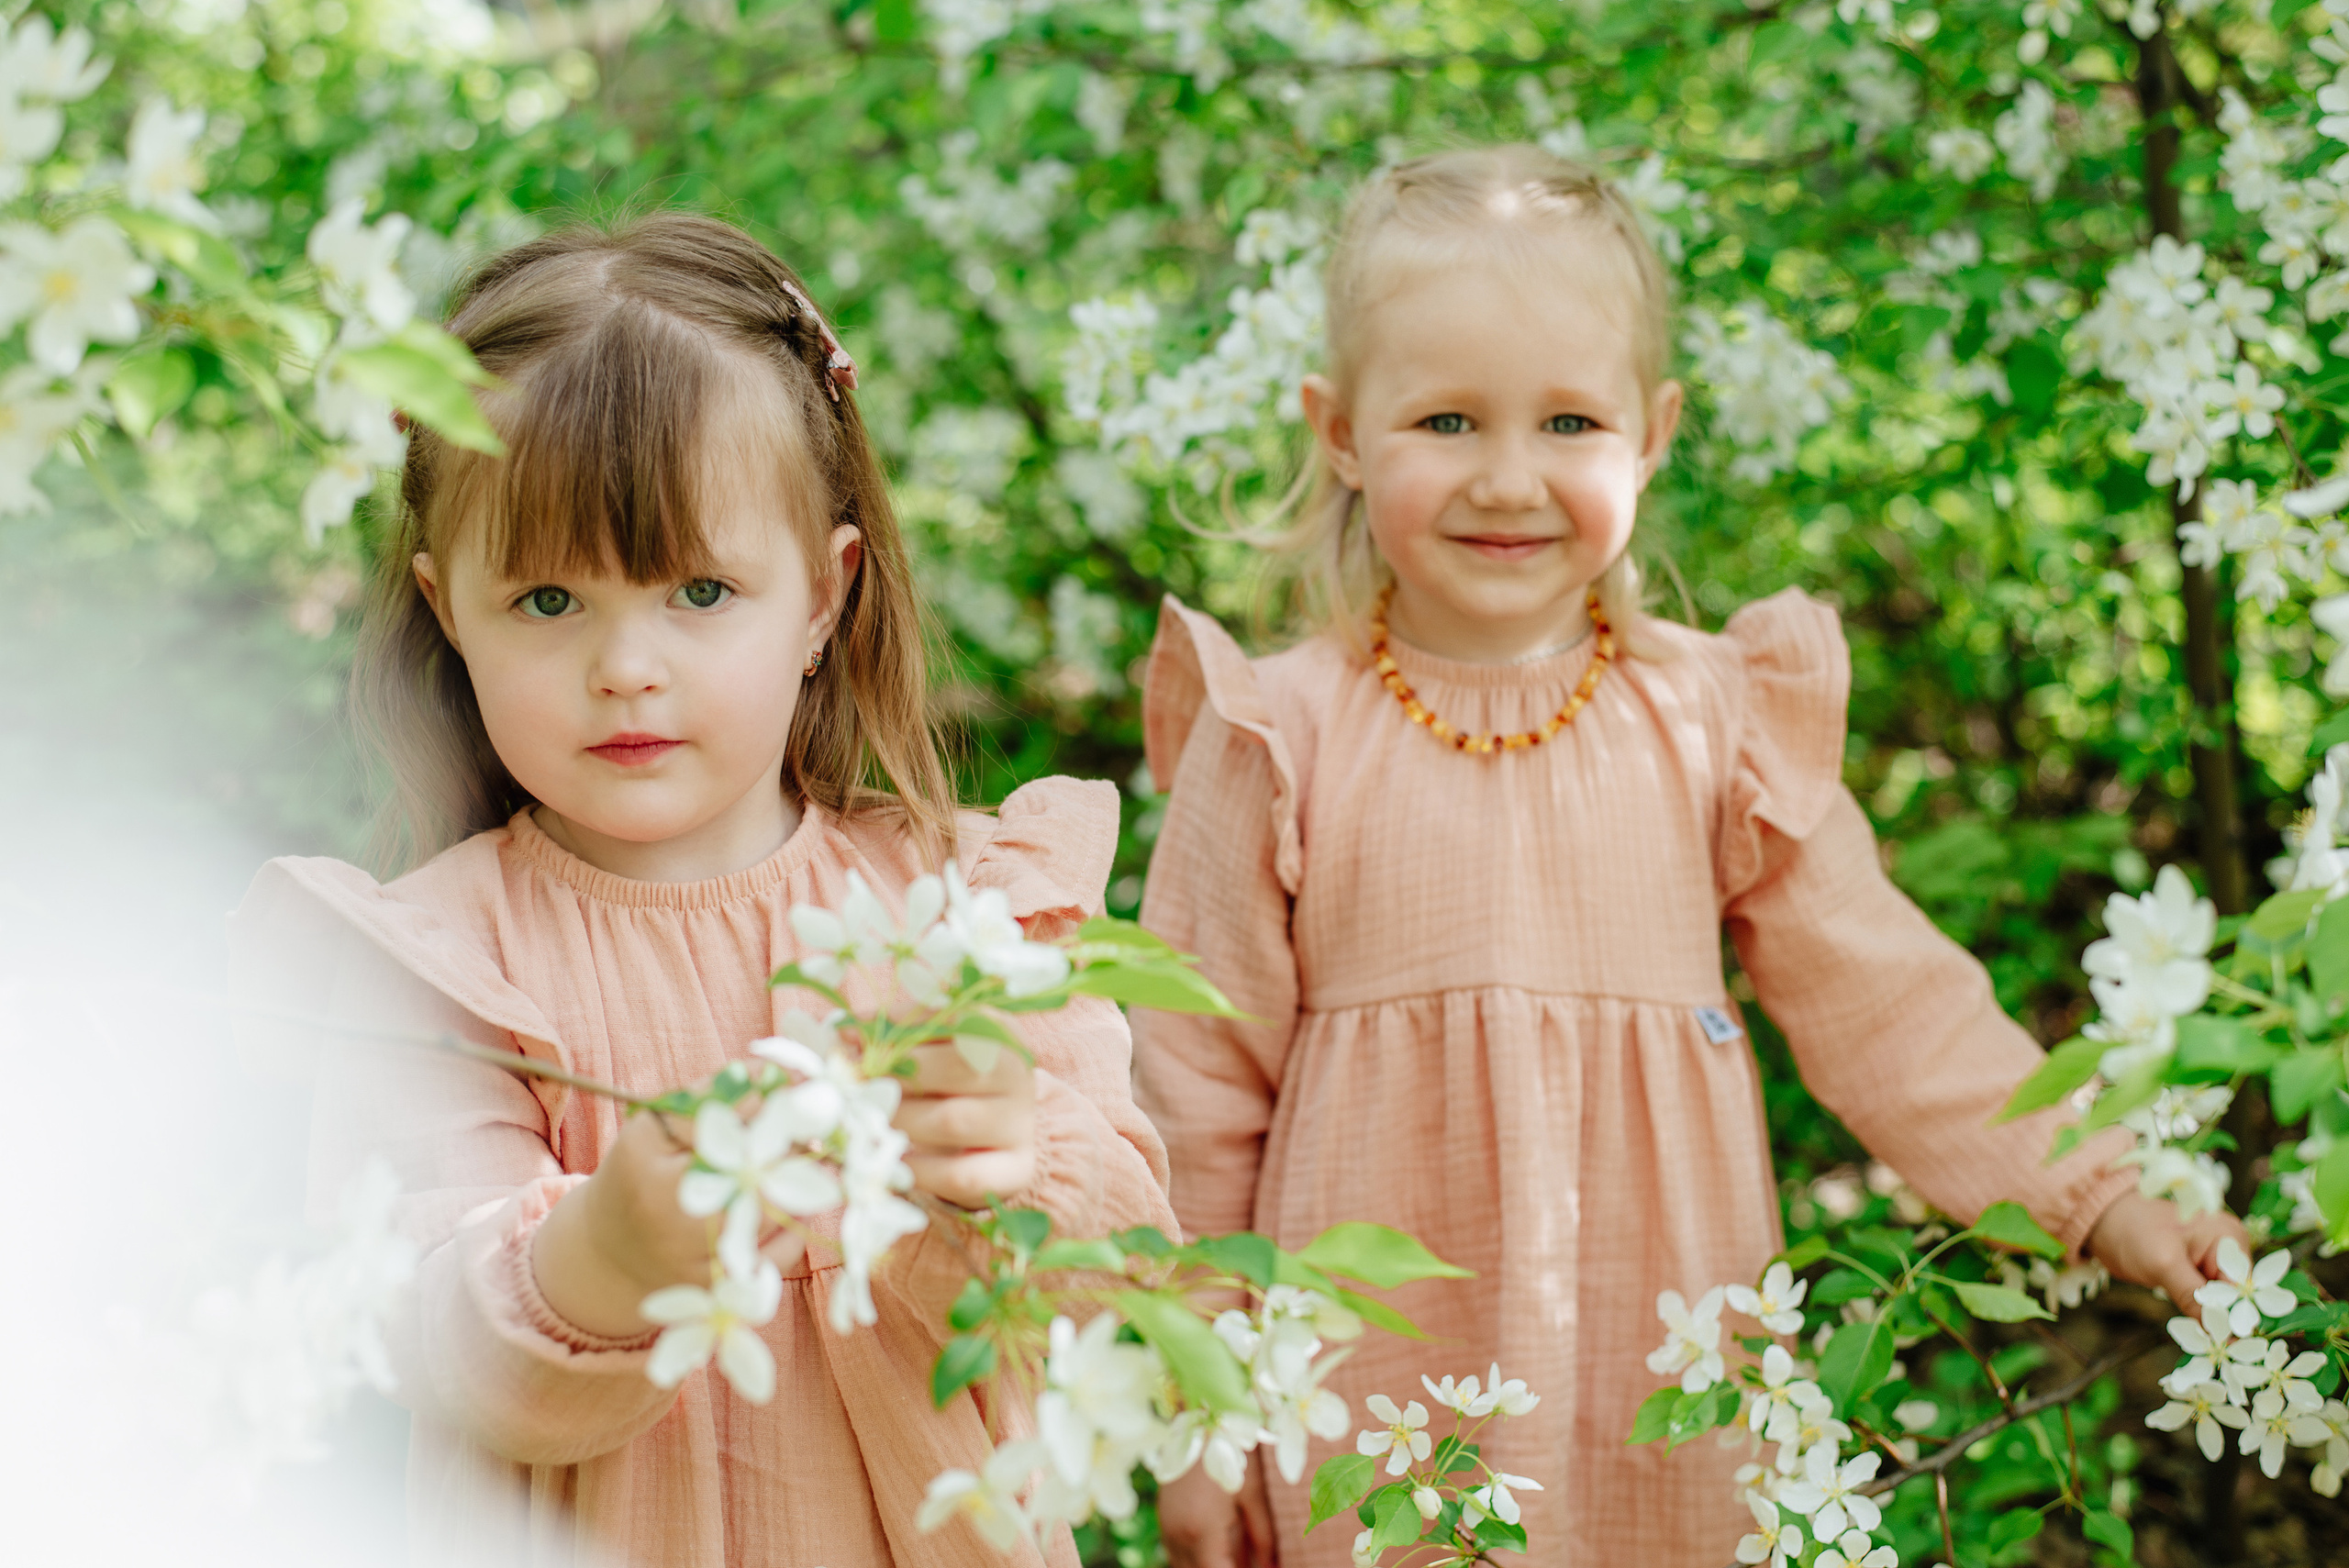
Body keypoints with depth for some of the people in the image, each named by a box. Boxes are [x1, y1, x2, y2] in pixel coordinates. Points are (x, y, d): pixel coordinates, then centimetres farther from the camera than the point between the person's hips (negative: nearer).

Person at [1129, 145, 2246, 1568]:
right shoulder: (1282, 744, -4)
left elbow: (1887, 1001, 7)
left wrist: (2096, 1196, 1)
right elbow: (1202, 1090, 1)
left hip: (1669, 1388, 2)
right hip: (1371, 1390, -1)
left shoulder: (1720, 719, 0)